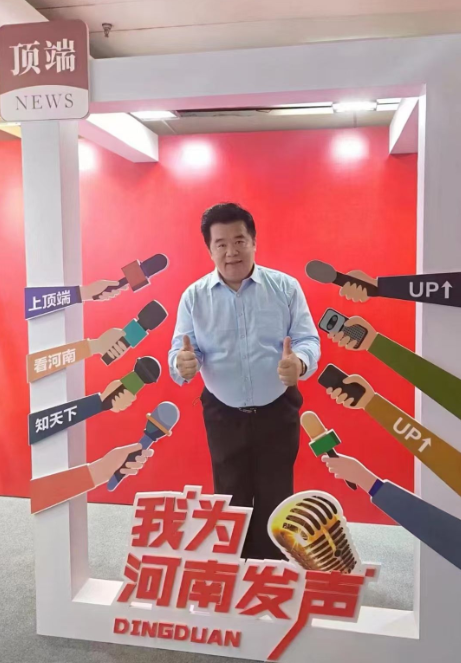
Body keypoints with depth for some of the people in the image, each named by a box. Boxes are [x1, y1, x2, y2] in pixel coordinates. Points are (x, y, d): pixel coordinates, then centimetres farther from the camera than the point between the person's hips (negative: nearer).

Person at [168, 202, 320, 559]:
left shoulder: (286, 287, -6)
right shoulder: (194, 296, -4)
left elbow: (308, 339, -7)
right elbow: (180, 350, -4)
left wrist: (299, 362, -31)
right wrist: (183, 364, -30)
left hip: (277, 412, 0)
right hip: (223, 415, 1)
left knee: (275, 499, 12)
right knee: (231, 499, 15)